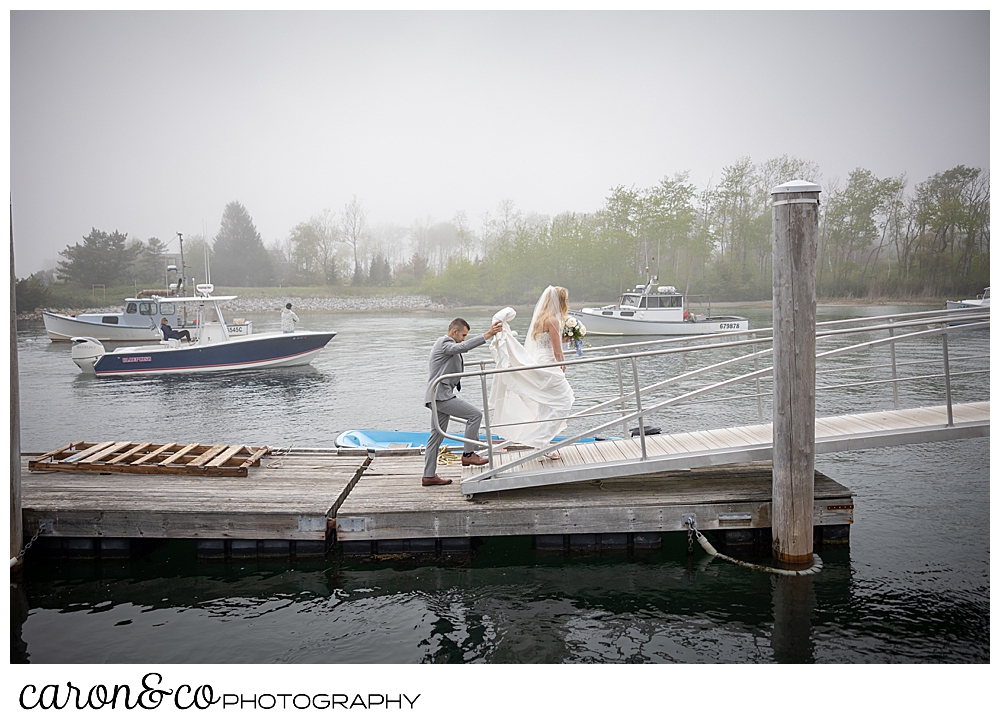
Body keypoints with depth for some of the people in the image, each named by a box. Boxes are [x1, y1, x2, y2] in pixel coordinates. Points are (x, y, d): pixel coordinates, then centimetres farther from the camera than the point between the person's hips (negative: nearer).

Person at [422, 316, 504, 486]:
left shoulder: (443, 344, 23)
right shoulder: (444, 343, -10)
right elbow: (462, 347, -31)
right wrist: (487, 335, -35)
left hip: (438, 396, 11)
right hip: (441, 394, -11)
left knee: (436, 436, 11)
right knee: (475, 414, -11)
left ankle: (429, 476, 14)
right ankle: (468, 454, -5)